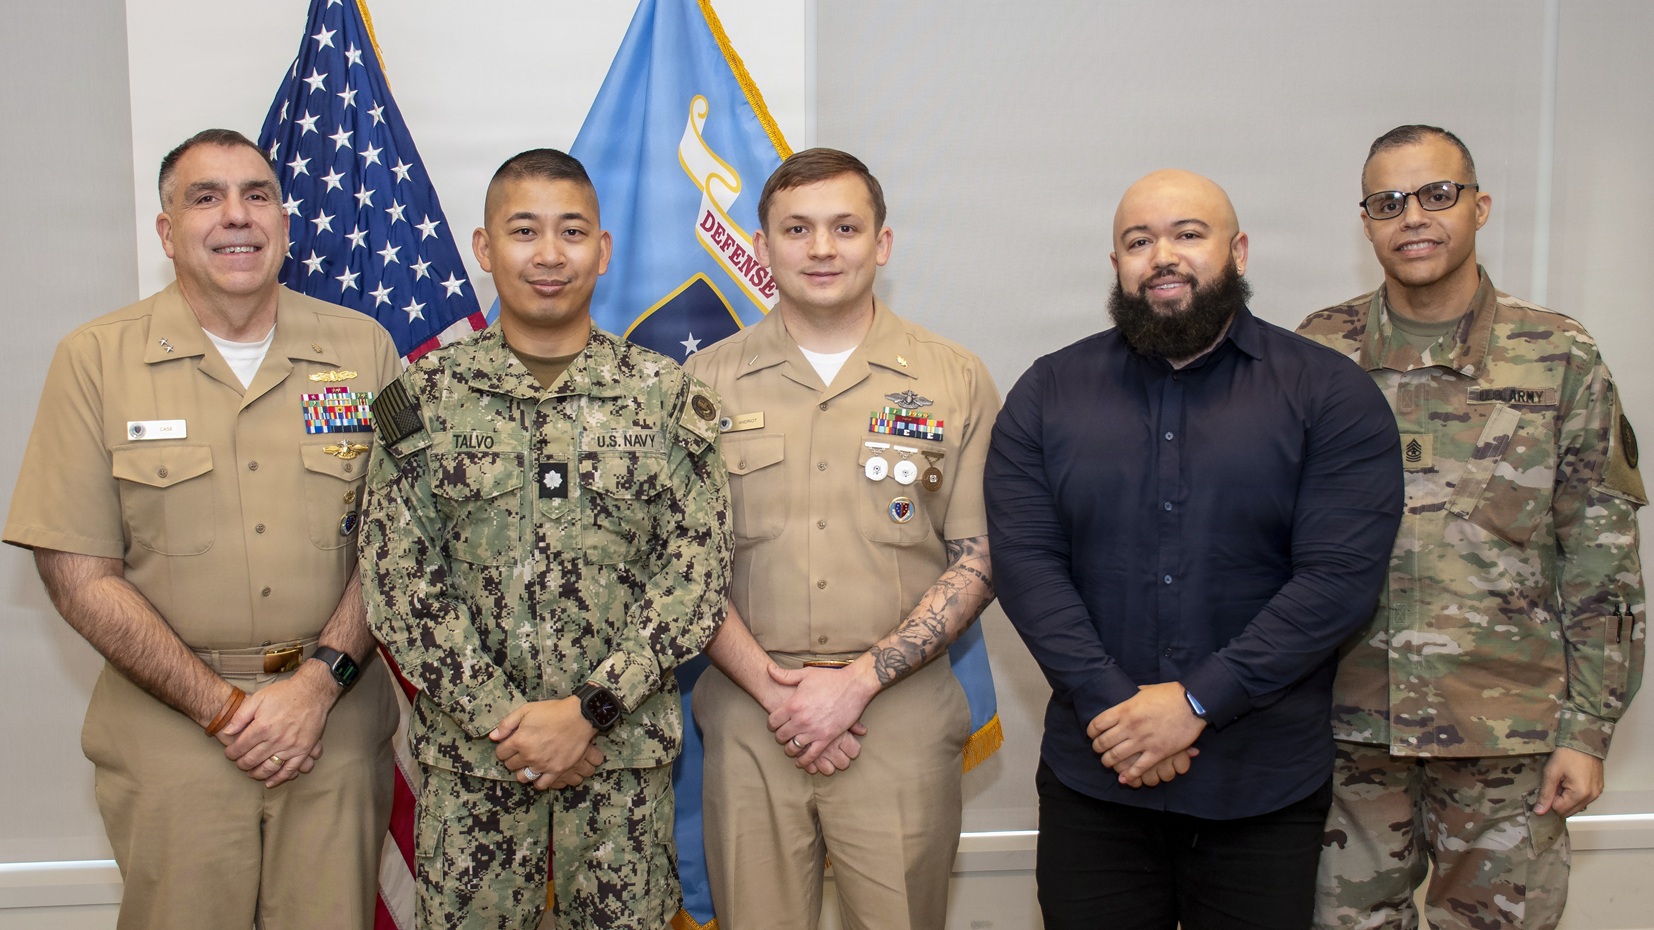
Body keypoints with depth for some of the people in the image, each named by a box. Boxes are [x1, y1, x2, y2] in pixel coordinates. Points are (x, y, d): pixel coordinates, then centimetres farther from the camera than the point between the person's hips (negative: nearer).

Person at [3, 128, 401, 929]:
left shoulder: (362, 349, 2)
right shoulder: (94, 360, -2)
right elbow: (79, 576, -5)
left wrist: (318, 682, -11)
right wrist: (225, 707, -11)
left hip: (337, 724, 2)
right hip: (170, 735, -1)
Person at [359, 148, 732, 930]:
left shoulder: (665, 395, -1)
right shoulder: (426, 394, 0)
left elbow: (696, 577, -5)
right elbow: (397, 579, -4)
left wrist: (589, 709, -12)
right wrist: (504, 718, -11)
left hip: (626, 749, 0)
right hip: (469, 751, 0)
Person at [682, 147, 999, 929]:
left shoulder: (955, 382, 2)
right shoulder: (707, 382, 4)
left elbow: (978, 562, -1)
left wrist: (856, 681, -10)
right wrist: (774, 688, -9)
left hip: (901, 718, 0)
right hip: (749, 718, 1)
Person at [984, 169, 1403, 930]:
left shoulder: (1329, 394, -2)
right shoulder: (1047, 393, 4)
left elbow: (1341, 576, -11)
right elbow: (1025, 563, -4)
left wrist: (1196, 701, -16)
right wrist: (1111, 704, -14)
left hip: (1264, 787, -1)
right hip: (1093, 778, 1)